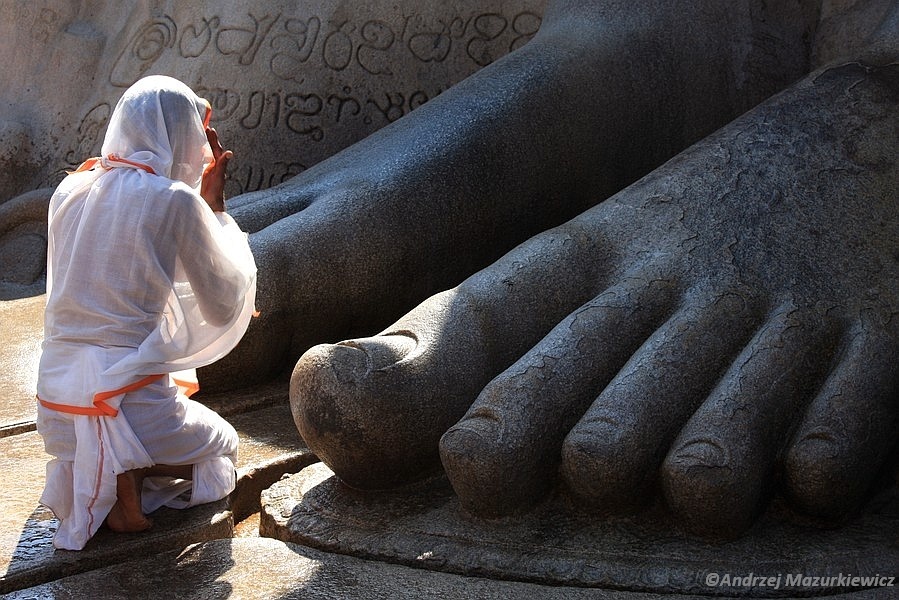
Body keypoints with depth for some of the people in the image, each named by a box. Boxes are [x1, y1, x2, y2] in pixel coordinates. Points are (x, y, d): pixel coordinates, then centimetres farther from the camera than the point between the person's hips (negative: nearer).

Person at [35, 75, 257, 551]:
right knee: (220, 444, 26)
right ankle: (129, 476, -3)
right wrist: (216, 205, 6)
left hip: (54, 403, 6)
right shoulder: (176, 200, -13)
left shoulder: (70, 191, 4)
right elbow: (225, 306, -2)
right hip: (131, 401, -6)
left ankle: (79, 476, 9)